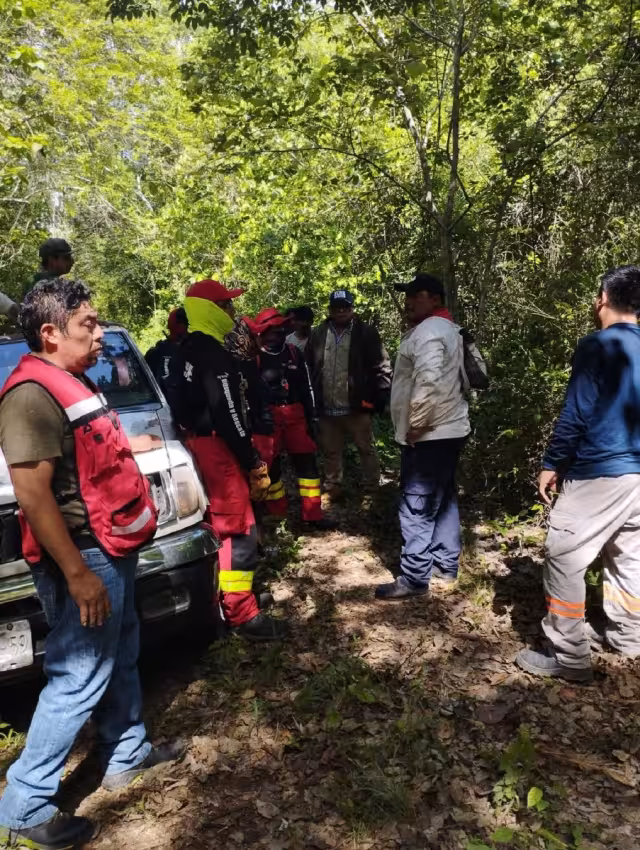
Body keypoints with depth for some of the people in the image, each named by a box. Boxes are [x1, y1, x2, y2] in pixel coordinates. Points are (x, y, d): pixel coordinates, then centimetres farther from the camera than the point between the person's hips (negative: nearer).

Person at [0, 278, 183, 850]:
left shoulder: (71, 384, 11)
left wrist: (128, 446, 32)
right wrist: (77, 574, -27)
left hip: (111, 550, 10)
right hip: (84, 560, -10)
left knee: (122, 657, 22)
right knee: (79, 679, 2)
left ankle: (127, 754, 41)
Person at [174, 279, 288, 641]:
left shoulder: (191, 350, 14)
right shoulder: (214, 353, -18)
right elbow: (227, 414, -24)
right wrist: (254, 463, -17)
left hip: (200, 444, 11)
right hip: (218, 448, -11)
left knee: (220, 525, 20)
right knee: (239, 531, -6)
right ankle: (244, 615, 1)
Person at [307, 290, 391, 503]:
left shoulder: (366, 333, -4)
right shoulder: (317, 334, 5)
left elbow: (381, 366, -6)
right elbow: (309, 369, 10)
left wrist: (380, 394, -12)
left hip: (356, 407, -3)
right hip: (327, 409, 4)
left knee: (366, 450, 9)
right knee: (330, 452, 17)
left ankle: (371, 490, 22)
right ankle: (332, 489, 32)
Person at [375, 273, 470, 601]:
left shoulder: (428, 331, -16)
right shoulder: (445, 328, 19)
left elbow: (428, 383, -29)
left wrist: (415, 425, -20)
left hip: (428, 434, -11)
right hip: (448, 429, 11)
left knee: (417, 507, -5)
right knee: (442, 499, 17)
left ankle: (414, 578, 3)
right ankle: (445, 563, 29)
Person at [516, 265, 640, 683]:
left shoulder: (598, 346, -13)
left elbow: (576, 414, -16)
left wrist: (552, 464, -8)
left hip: (600, 472, -8)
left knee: (564, 557, -1)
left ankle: (569, 657, 4)